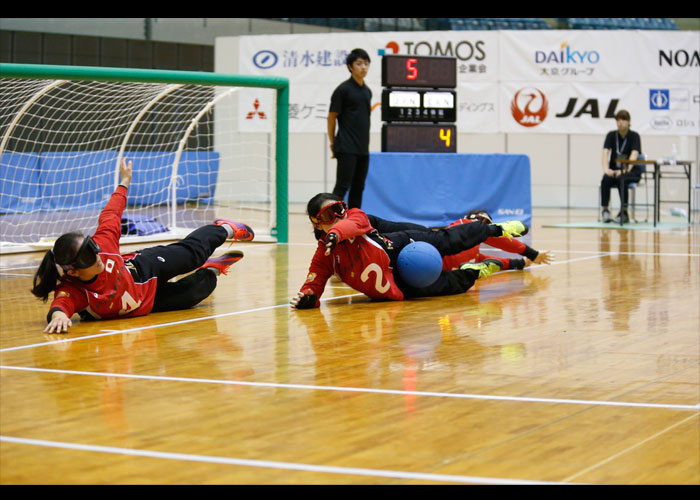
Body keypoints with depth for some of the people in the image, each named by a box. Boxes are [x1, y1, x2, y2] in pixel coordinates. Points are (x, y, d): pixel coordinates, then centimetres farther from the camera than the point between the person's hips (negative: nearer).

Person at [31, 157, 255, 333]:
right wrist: (58, 315, -87)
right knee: (196, 290, 12)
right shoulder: (73, 292, -43)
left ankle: (224, 229, 53)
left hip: (143, 269, 2)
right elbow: (61, 304, -63)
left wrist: (124, 183, -1)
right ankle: (211, 271, 48)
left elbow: (110, 215, -16)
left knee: (192, 252, 19)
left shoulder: (102, 243, -33)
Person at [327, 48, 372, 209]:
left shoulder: (367, 91, 14)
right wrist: (332, 143, -2)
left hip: (363, 149, 7)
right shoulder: (343, 90, -7)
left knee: (358, 188, 9)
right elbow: (332, 117, -4)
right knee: (342, 187, -9)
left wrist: (364, 143, 16)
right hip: (347, 149, -7)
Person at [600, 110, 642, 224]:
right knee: (605, 180, -31)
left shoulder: (634, 136, -6)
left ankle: (624, 213, -32)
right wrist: (606, 169, -28)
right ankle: (605, 210, -27)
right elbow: (605, 152, -9)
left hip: (632, 171, -3)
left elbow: (634, 154, -21)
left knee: (622, 180, -36)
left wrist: (625, 170, -37)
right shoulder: (611, 135, 3)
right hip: (614, 170, 3)